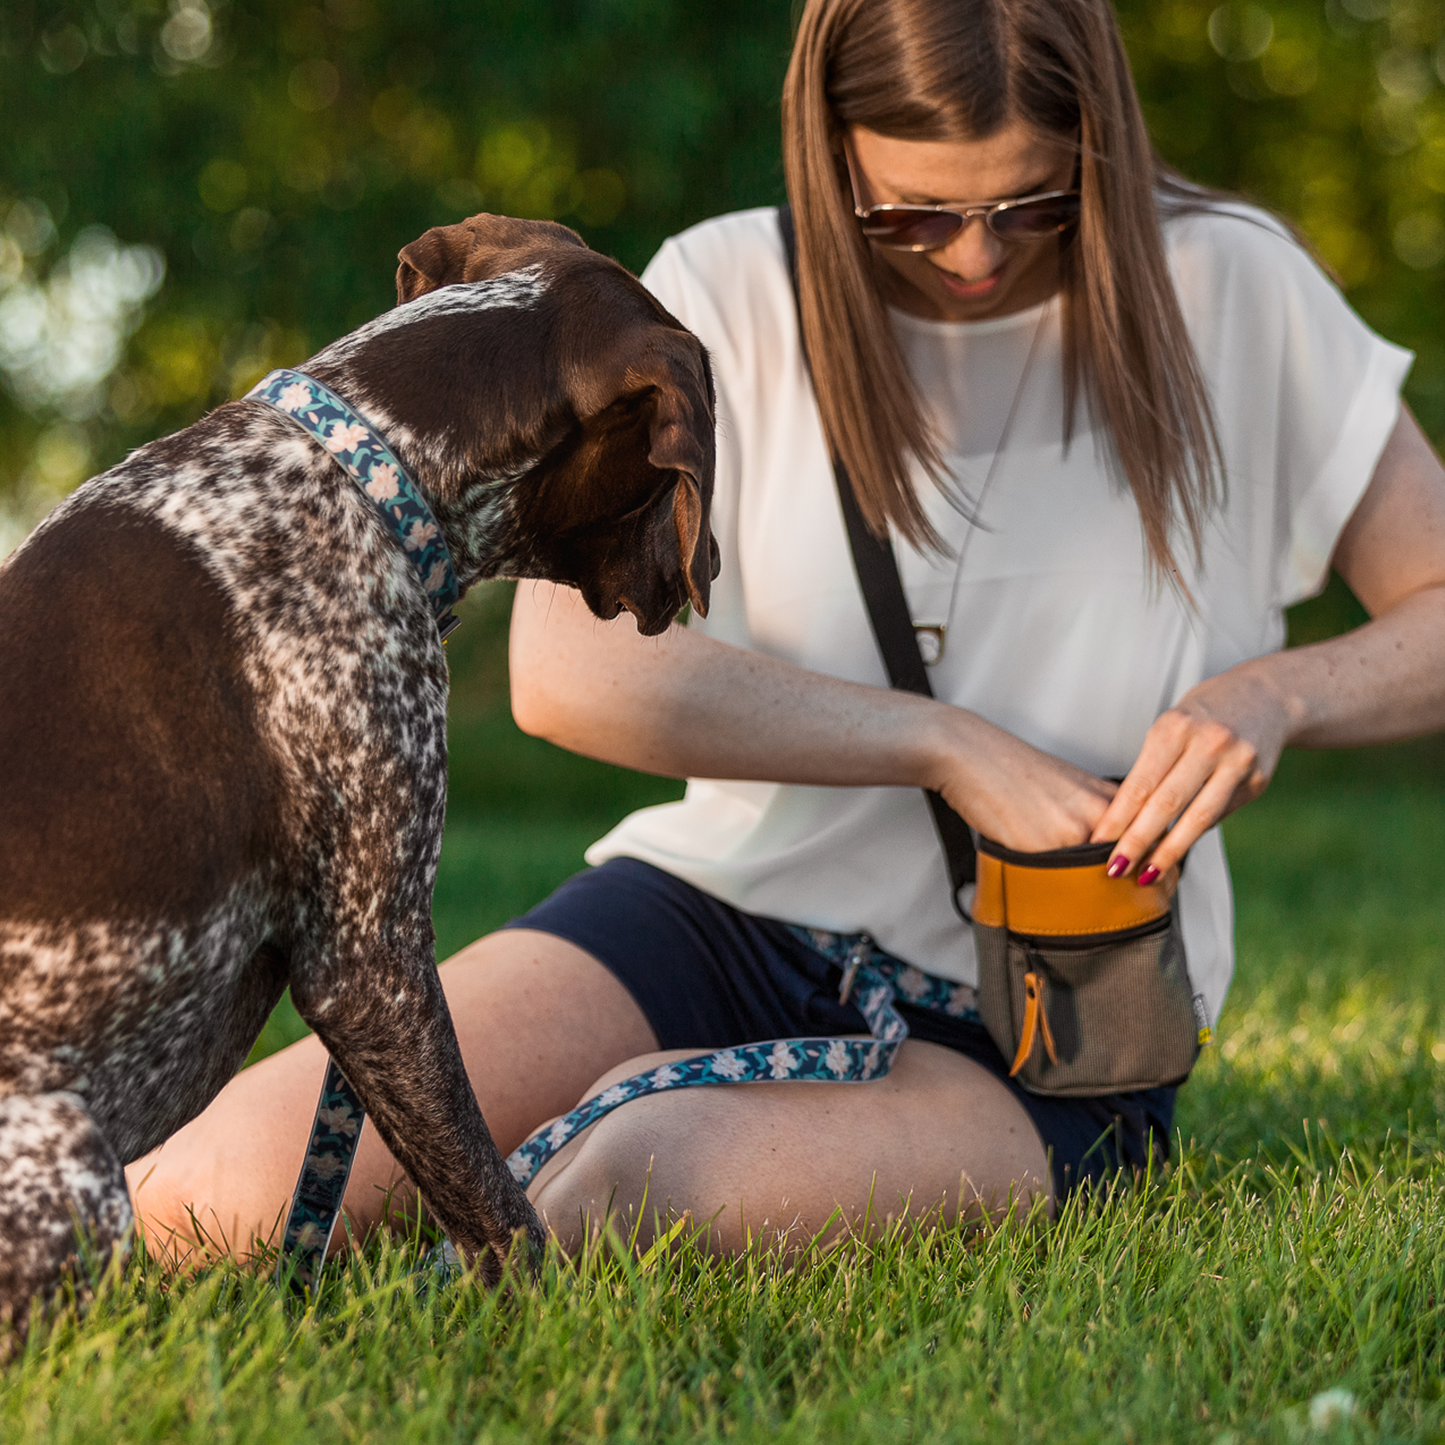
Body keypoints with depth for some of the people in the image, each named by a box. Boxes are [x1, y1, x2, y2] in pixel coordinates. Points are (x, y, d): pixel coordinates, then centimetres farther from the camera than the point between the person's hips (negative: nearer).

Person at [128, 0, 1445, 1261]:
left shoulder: (1228, 293, -2)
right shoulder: (730, 296, -2)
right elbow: (568, 669, -14)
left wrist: (1276, 691, -18)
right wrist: (949, 746, -18)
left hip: (1037, 1044, -1)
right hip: (729, 903, 1)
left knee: (646, 1181, -33)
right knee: (247, 1176, -22)